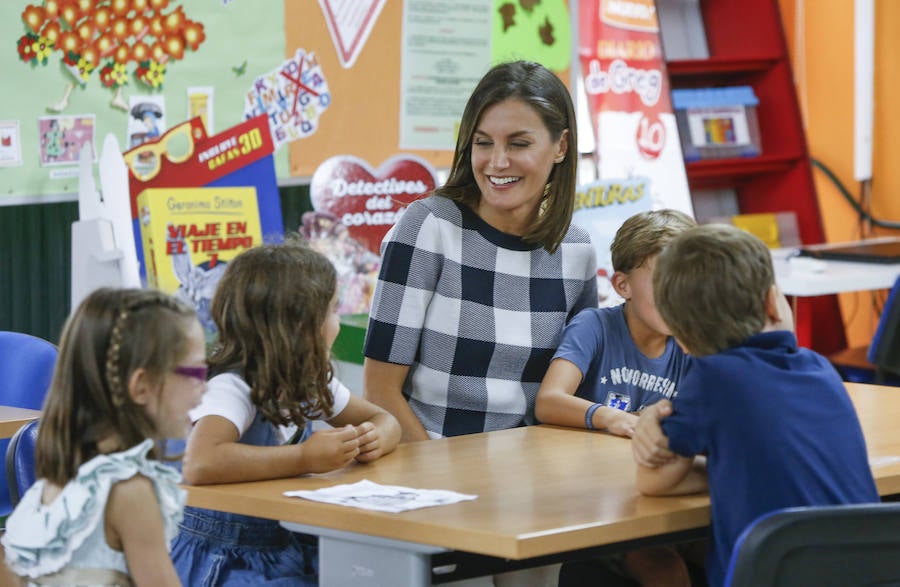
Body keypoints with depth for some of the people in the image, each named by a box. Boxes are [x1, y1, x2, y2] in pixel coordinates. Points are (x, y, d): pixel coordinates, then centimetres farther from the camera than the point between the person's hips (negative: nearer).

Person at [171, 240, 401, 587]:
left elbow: (384, 421, 15)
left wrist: (375, 439, -10)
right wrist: (305, 458, -34)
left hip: (288, 551, 8)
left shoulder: (310, 382, 5)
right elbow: (201, 464, -39)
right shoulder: (234, 389, -21)